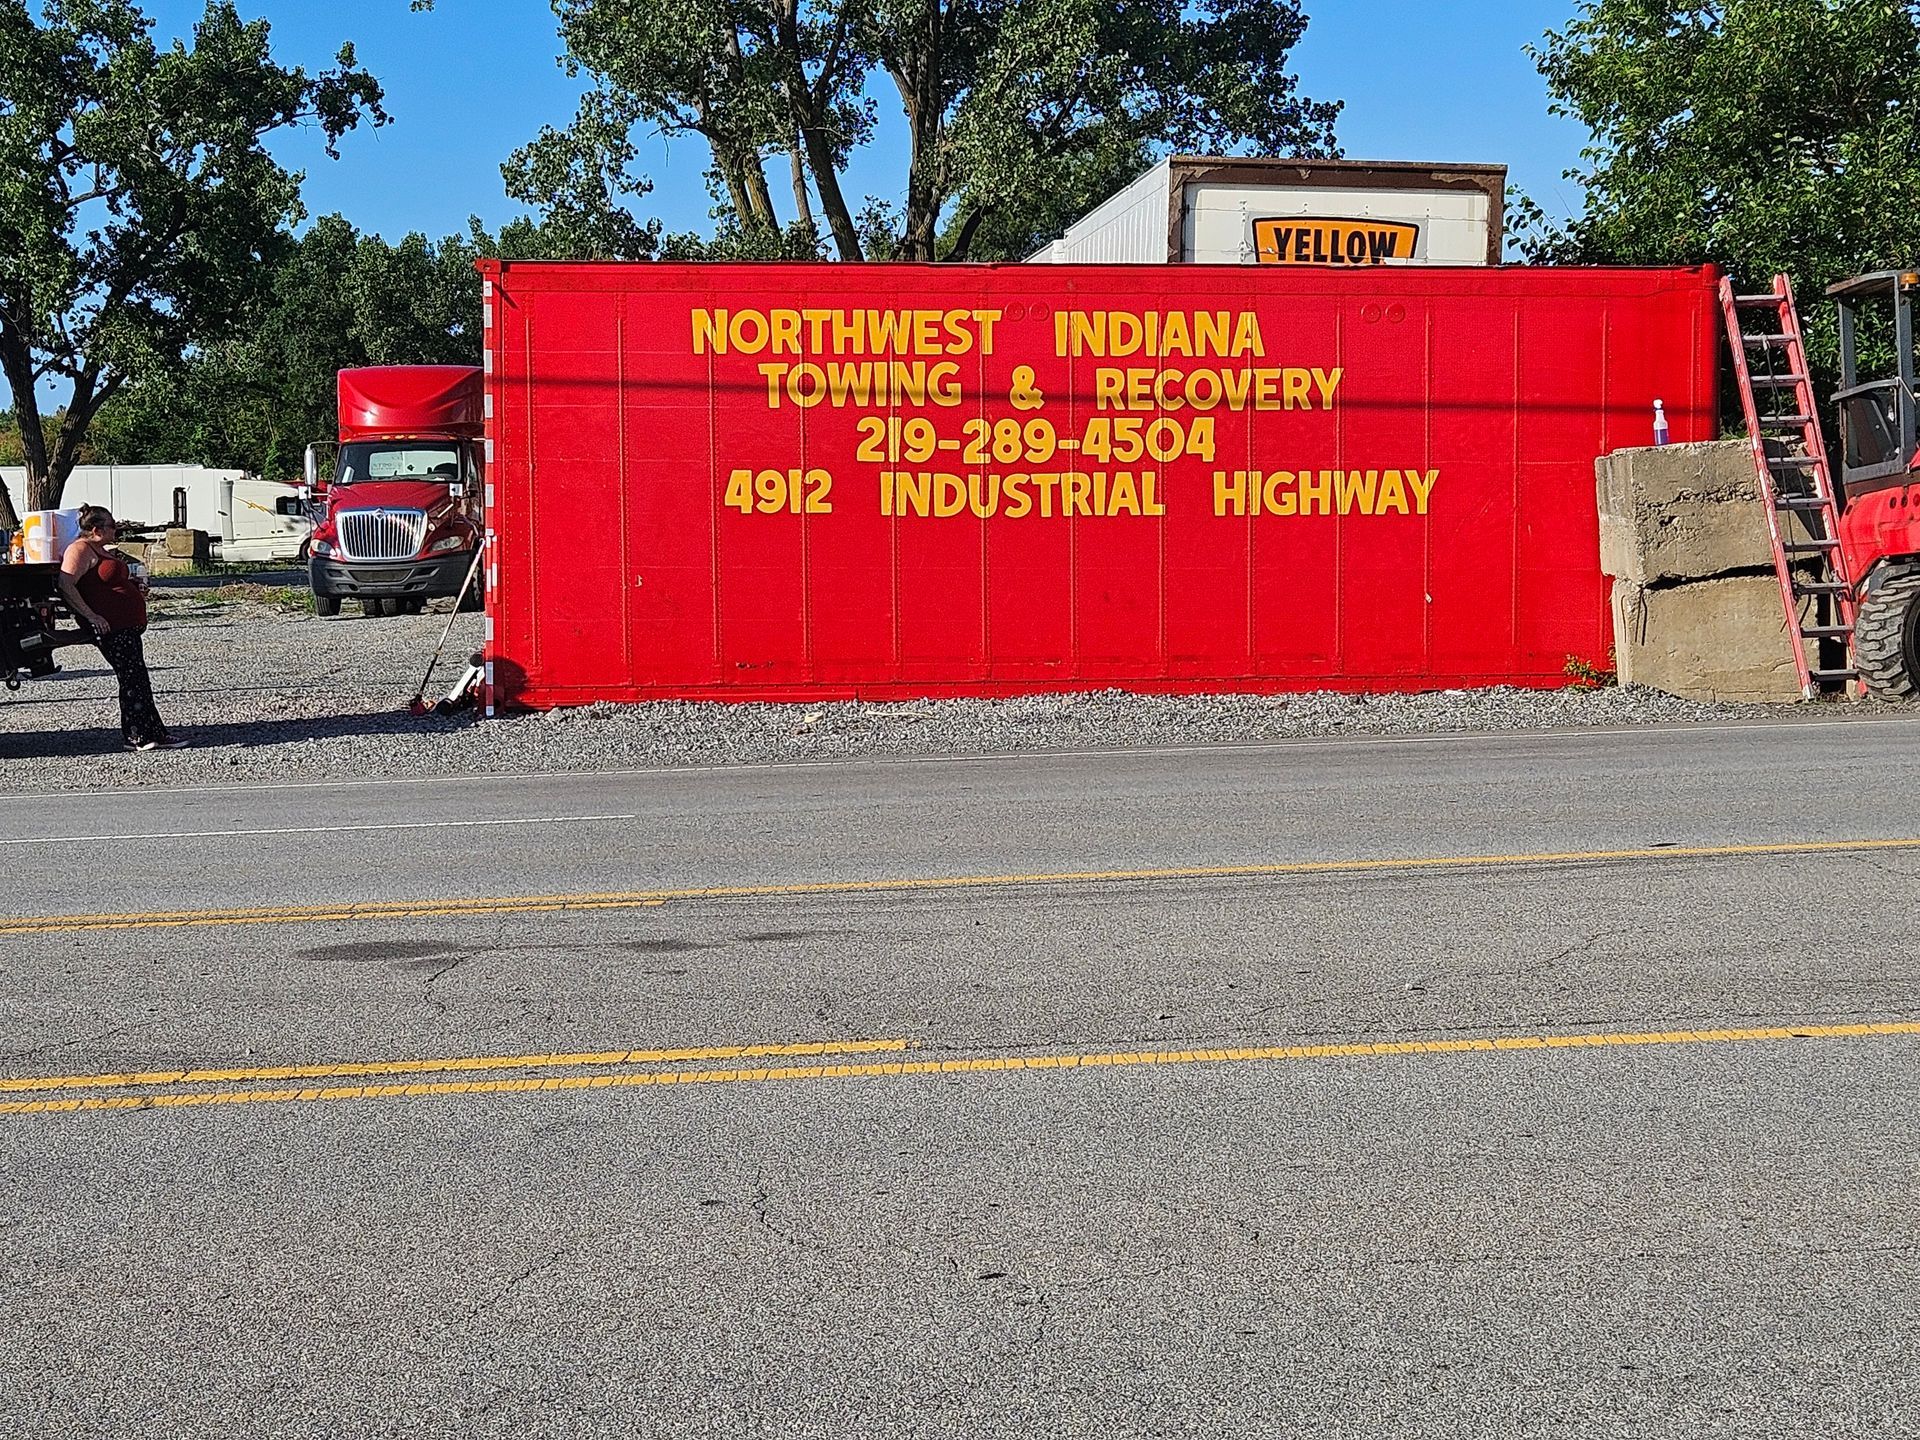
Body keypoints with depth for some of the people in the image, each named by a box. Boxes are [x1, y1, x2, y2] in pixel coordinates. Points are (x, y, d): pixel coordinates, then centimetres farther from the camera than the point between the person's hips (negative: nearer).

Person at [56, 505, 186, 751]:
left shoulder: (101, 551, 21)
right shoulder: (81, 550, -11)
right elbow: (66, 585, -22)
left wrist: (131, 582, 17)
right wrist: (91, 616, -25)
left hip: (128, 626, 11)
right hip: (111, 628, -11)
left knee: (137, 680, 10)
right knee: (133, 680, -10)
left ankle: (153, 734, 13)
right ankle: (140, 737, -6)